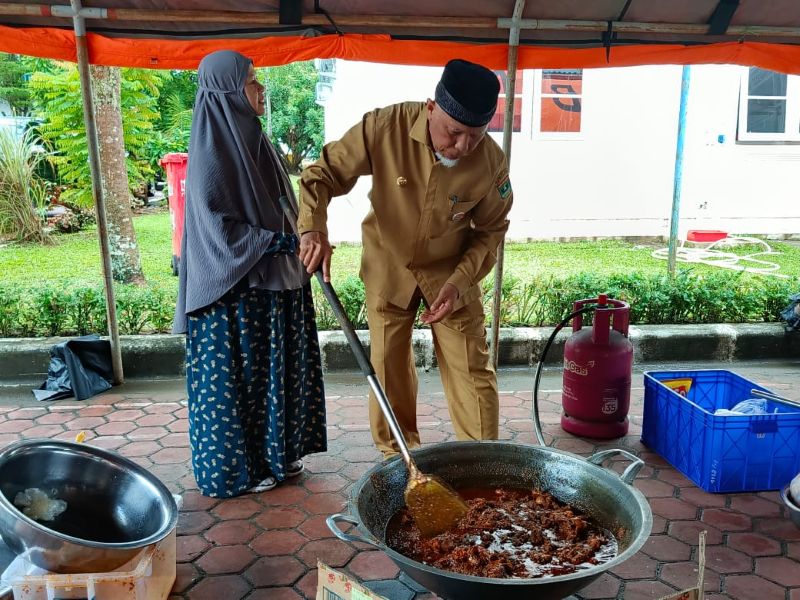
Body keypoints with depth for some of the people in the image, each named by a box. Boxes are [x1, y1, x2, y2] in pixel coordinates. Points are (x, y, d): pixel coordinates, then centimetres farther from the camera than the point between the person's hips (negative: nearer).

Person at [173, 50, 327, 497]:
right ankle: (235, 467, 19)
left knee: (274, 368, 15)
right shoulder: (212, 152, -15)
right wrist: (278, 241, -19)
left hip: (273, 283, 9)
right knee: (236, 374, 3)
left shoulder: (252, 141, 12)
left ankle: (276, 452, 30)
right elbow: (217, 226, -20)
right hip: (235, 287, -9)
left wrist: (297, 244, 11)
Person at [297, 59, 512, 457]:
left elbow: (490, 230, -6)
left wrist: (459, 282, -19)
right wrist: (313, 228, -32)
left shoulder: (492, 162, -21)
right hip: (388, 268, 1)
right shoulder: (385, 127, -25)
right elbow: (324, 173, -15)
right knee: (388, 368, 9)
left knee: (472, 371, 1)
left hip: (452, 271, 0)